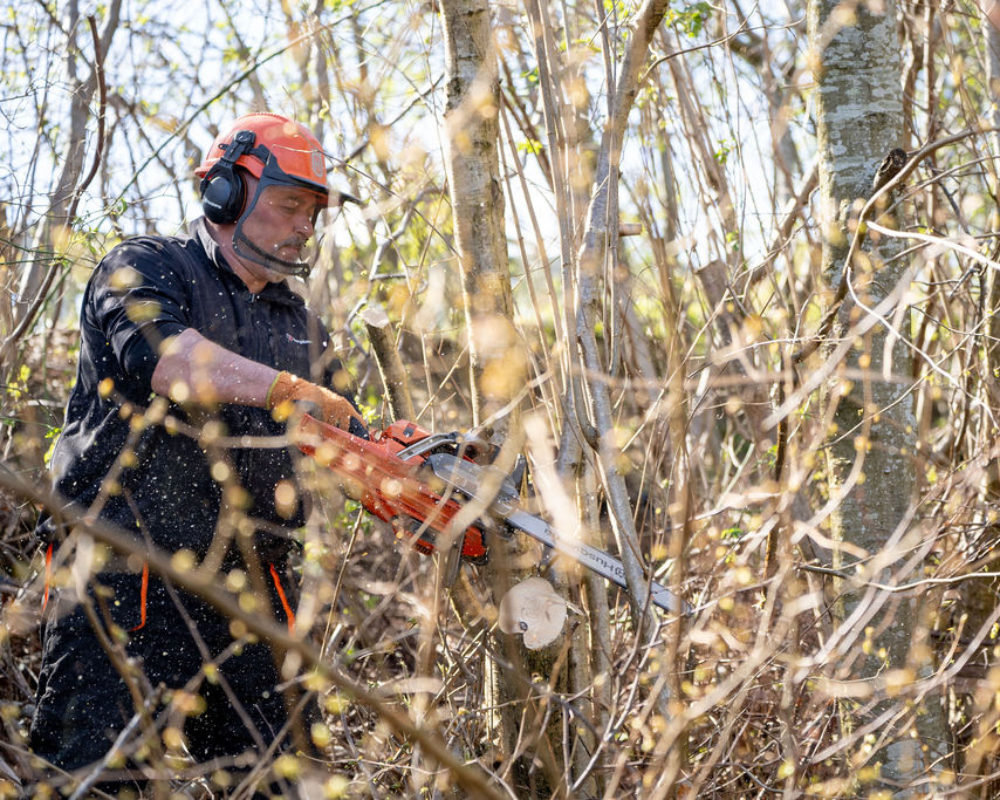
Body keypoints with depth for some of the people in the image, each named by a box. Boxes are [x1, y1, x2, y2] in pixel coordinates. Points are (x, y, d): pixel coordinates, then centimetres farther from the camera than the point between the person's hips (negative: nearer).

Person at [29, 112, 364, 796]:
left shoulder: (300, 324, 21)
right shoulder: (149, 269, 1)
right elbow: (157, 351, -22)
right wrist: (290, 391, -32)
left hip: (247, 585, 6)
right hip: (127, 576, -6)